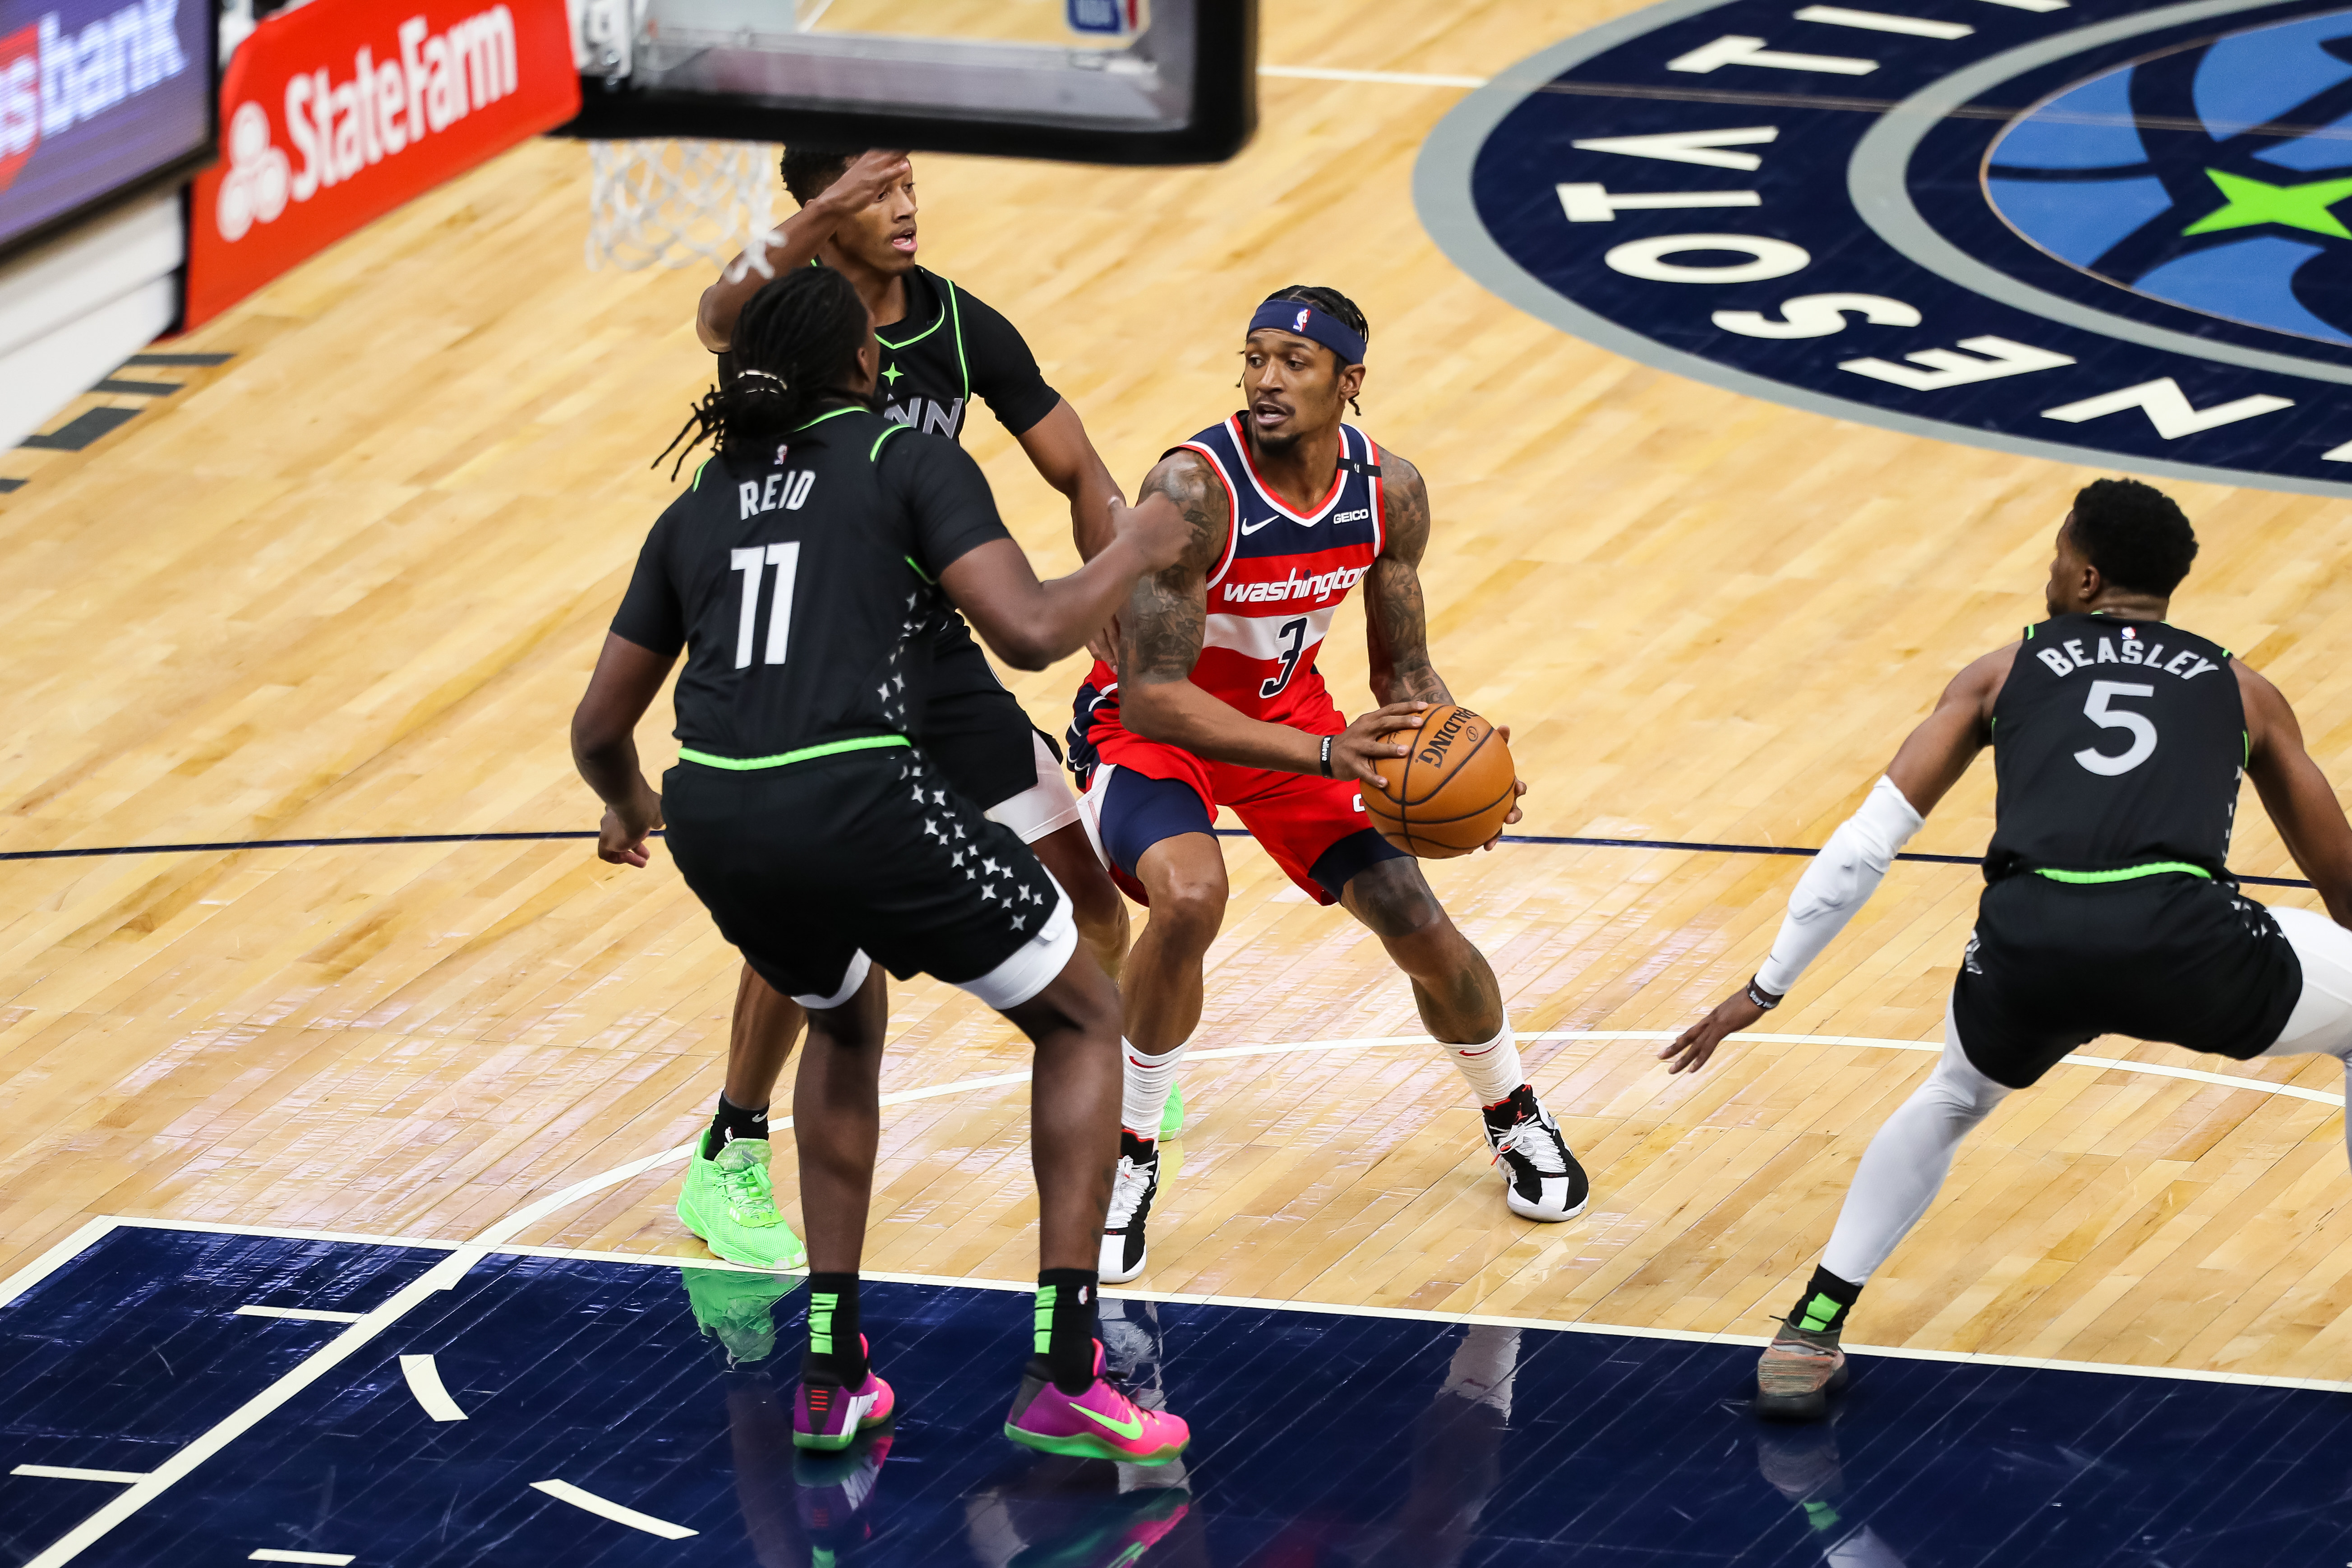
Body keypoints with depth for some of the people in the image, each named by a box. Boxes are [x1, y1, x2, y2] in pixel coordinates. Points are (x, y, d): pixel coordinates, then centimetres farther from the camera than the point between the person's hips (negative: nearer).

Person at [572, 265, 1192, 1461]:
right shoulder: (910, 464, 6)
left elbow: (600, 728, 24)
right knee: (1083, 1018, 16)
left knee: (847, 1021, 36)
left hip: (714, 824, 5)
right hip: (858, 803, -5)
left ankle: (831, 1372, 27)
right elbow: (1030, 632, -7)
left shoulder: (697, 511, 21)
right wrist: (1131, 556, 13)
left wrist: (626, 806, 47)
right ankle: (1064, 1375, 5)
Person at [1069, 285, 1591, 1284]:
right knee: (1188, 899, -33)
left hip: (1287, 711, 5)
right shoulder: (1193, 491, -33)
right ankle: (1128, 1161, -12)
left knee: (1419, 926, -1)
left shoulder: (1389, 493, -15)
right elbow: (1153, 697, -35)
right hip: (1149, 730, -5)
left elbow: (1402, 669, -1)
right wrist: (1326, 755, -44)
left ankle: (1516, 1118, 31)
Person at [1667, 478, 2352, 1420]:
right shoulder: (2243, 692, 28)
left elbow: (1865, 845, 21)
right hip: (2182, 937, -2)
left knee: (1952, 1102, 35)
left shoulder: (2004, 673, 27)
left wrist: (1766, 990, 29)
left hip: (2031, 940, 2)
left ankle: (1810, 1336, 25)